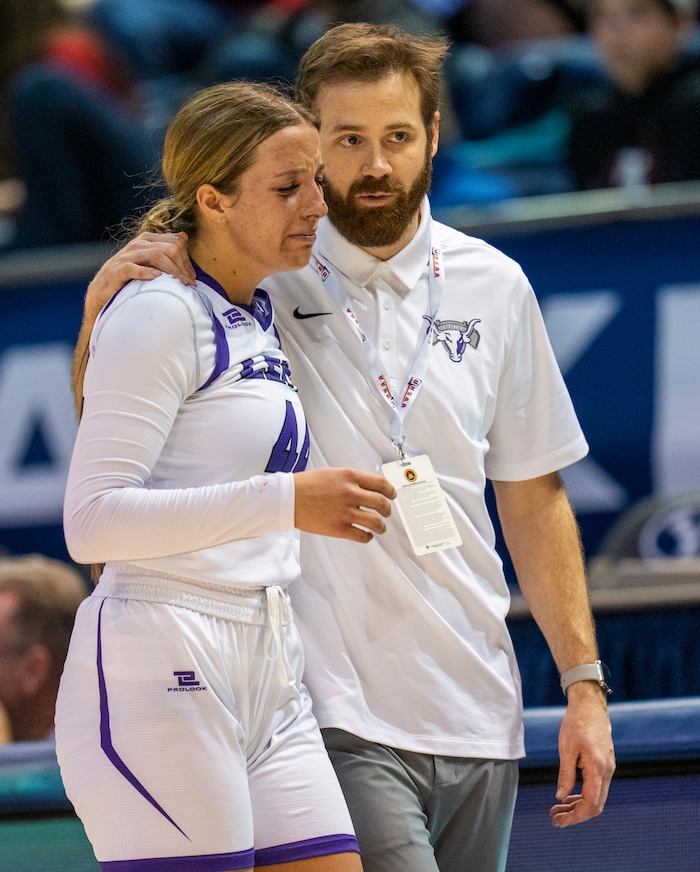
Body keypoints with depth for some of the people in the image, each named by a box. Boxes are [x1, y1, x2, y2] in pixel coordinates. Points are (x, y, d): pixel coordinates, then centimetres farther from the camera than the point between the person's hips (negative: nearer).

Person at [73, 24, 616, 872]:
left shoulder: (494, 286, 8)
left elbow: (532, 499, 15)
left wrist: (583, 682, 10)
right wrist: (102, 304, -17)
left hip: (478, 721, 4)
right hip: (336, 719, -4)